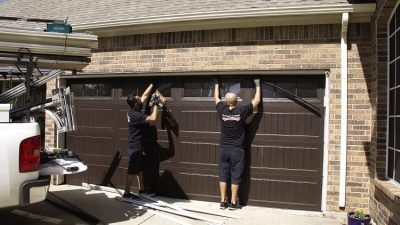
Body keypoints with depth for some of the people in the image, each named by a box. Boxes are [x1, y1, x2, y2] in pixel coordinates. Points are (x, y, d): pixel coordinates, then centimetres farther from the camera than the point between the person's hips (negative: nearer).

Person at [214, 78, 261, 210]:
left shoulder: (222, 111, -4)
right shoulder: (241, 111, -11)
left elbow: (216, 98, 16)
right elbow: (256, 101, 0)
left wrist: (217, 83, 29)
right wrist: (257, 85, 13)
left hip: (224, 149, 3)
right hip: (237, 150, -2)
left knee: (223, 175, 8)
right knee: (235, 177, 5)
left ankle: (223, 202, 13)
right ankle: (233, 203, 11)